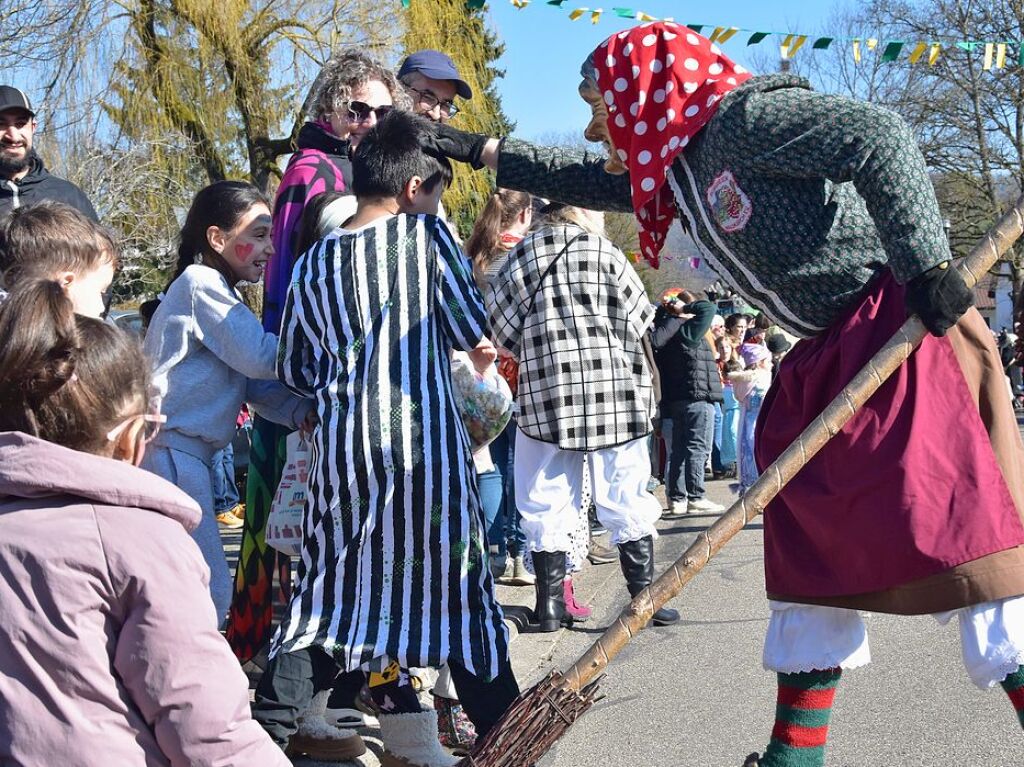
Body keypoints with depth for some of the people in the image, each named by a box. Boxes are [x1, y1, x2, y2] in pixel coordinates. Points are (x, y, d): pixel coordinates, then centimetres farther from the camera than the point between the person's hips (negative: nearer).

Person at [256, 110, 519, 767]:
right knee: (457, 589, 8)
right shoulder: (427, 234, -1)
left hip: (344, 450, 3)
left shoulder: (313, 264, 10)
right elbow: (474, 331, 3)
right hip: (427, 447, -3)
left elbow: (296, 372, 14)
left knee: (329, 595, 12)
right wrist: (479, 349, 24)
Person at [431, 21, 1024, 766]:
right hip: (830, 355, 10)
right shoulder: (671, 167, 15)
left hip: (904, 326, -9)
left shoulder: (743, 119, -12)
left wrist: (927, 264, -28)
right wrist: (481, 150, 32)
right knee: (813, 549, 10)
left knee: (957, 535, -15)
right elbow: (584, 181, 31)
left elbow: (879, 136, -23)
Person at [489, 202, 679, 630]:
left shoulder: (523, 254, 5)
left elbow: (501, 321, 5)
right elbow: (640, 319, 1)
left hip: (546, 393, 2)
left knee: (548, 500, 8)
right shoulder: (606, 253, -1)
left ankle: (550, 605, 8)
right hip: (613, 392, -2)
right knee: (626, 498, 6)